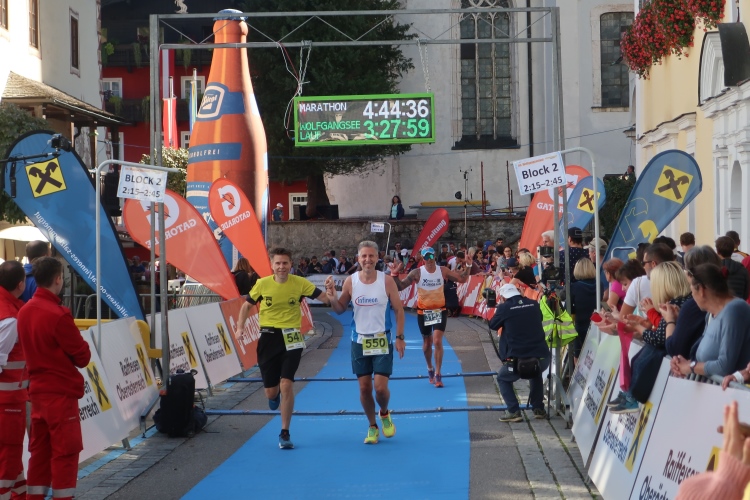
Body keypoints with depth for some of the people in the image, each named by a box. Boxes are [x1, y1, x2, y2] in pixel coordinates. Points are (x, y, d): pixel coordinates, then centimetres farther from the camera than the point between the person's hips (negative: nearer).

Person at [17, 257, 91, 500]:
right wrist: (81, 348, 6)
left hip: (37, 390, 8)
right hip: (61, 392, -8)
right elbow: (83, 356, -13)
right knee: (65, 452, -1)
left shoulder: (24, 312, 5)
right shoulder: (58, 315, -19)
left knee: (40, 450, 13)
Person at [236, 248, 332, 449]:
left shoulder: (300, 283, -5)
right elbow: (247, 305, 11)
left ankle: (285, 433, -1)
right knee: (270, 391, 6)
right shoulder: (262, 284, -2)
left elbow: (325, 298, -3)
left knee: (286, 384, -15)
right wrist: (240, 328, -2)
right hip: (268, 337, 2)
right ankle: (275, 394, 49)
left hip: (290, 338, -2)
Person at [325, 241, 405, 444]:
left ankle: (385, 414, 23)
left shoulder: (387, 281, -8)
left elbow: (399, 310, -2)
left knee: (380, 387, -9)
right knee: (364, 387, 4)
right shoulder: (350, 281, -3)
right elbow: (340, 309, 6)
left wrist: (400, 337, -8)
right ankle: (372, 426, 22)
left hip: (382, 340, -2)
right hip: (359, 340, 2)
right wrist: (332, 298, -15)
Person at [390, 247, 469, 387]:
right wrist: (394, 274, -27)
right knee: (427, 343, 15)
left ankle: (437, 374, -7)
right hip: (423, 312, 0)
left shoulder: (443, 270, -6)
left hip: (440, 311, 0)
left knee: (437, 341, -14)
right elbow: (399, 287, -12)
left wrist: (467, 266, -14)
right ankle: (430, 368, 40)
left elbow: (462, 279, 0)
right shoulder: (417, 273, -12)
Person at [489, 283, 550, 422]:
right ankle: (539, 409, 31)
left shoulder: (504, 308, -4)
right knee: (536, 375, 37)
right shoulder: (534, 304, 6)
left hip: (518, 360, -4)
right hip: (542, 358, 4)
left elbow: (493, 325, 12)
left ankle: (514, 412, 7)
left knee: (502, 378, 23)